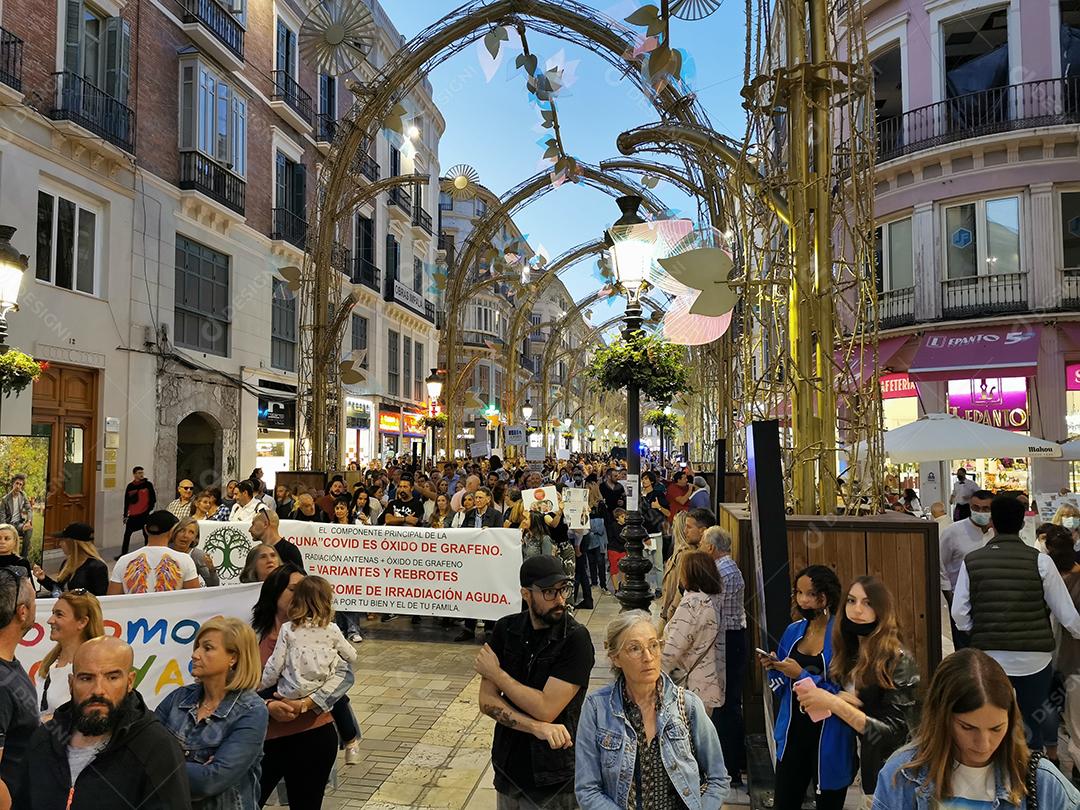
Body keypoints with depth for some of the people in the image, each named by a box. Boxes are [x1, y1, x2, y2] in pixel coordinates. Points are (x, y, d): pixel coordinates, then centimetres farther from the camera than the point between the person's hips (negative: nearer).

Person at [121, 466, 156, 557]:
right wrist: (125, 515, 10)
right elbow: (126, 502, 11)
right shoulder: (130, 486, 6)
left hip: (144, 514, -3)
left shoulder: (148, 485, -2)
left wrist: (149, 509, -8)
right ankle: (123, 553, 19)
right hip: (132, 515, 3)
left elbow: (153, 499, 0)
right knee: (127, 534, 8)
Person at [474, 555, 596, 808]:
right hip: (508, 766, 4)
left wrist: (496, 673, -13)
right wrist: (536, 727, -22)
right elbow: (487, 701, -8)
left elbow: (546, 709, -23)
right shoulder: (506, 629, -5)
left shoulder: (576, 639, -19)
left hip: (555, 778, -4)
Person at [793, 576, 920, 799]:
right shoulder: (847, 654, 1)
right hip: (851, 766, 6)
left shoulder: (899, 661, -17)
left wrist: (834, 703, -30)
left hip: (885, 774, -5)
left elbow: (895, 733, -23)